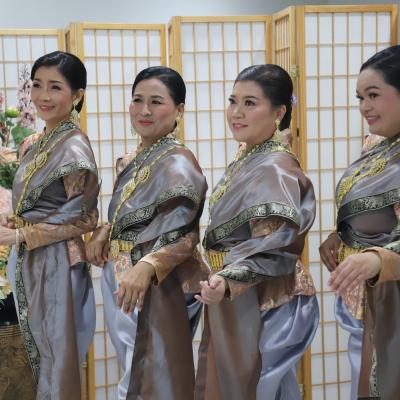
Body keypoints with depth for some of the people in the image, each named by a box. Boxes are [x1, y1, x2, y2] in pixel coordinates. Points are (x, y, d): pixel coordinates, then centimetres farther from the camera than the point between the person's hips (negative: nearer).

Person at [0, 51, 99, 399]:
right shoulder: (33, 145, 9)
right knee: (37, 354, 18)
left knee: (56, 356, 5)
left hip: (56, 265, -8)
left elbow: (82, 219, -16)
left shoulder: (75, 148, -15)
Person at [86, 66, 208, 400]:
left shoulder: (178, 163, -15)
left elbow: (182, 236, -22)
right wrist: (104, 232, 3)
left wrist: (146, 266, -38)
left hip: (156, 288, -8)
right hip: (120, 283, 8)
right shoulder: (133, 160, 11)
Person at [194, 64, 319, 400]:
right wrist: (221, 280, 11)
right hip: (234, 302, 9)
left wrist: (228, 280, -40)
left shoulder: (275, 168, -19)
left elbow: (271, 249, -27)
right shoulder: (246, 159, 8)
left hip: (262, 304, -9)